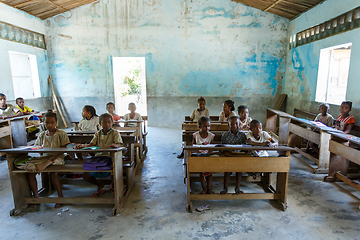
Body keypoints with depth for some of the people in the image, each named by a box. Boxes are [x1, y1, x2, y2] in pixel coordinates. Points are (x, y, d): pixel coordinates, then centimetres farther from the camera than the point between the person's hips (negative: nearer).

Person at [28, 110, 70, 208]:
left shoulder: (61, 134, 2)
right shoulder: (42, 135, 17)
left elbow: (63, 149, -4)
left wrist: (53, 156, -20)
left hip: (57, 157, -5)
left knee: (53, 172, -35)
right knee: (30, 171, -20)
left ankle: (60, 196, -18)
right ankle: (35, 196, -5)